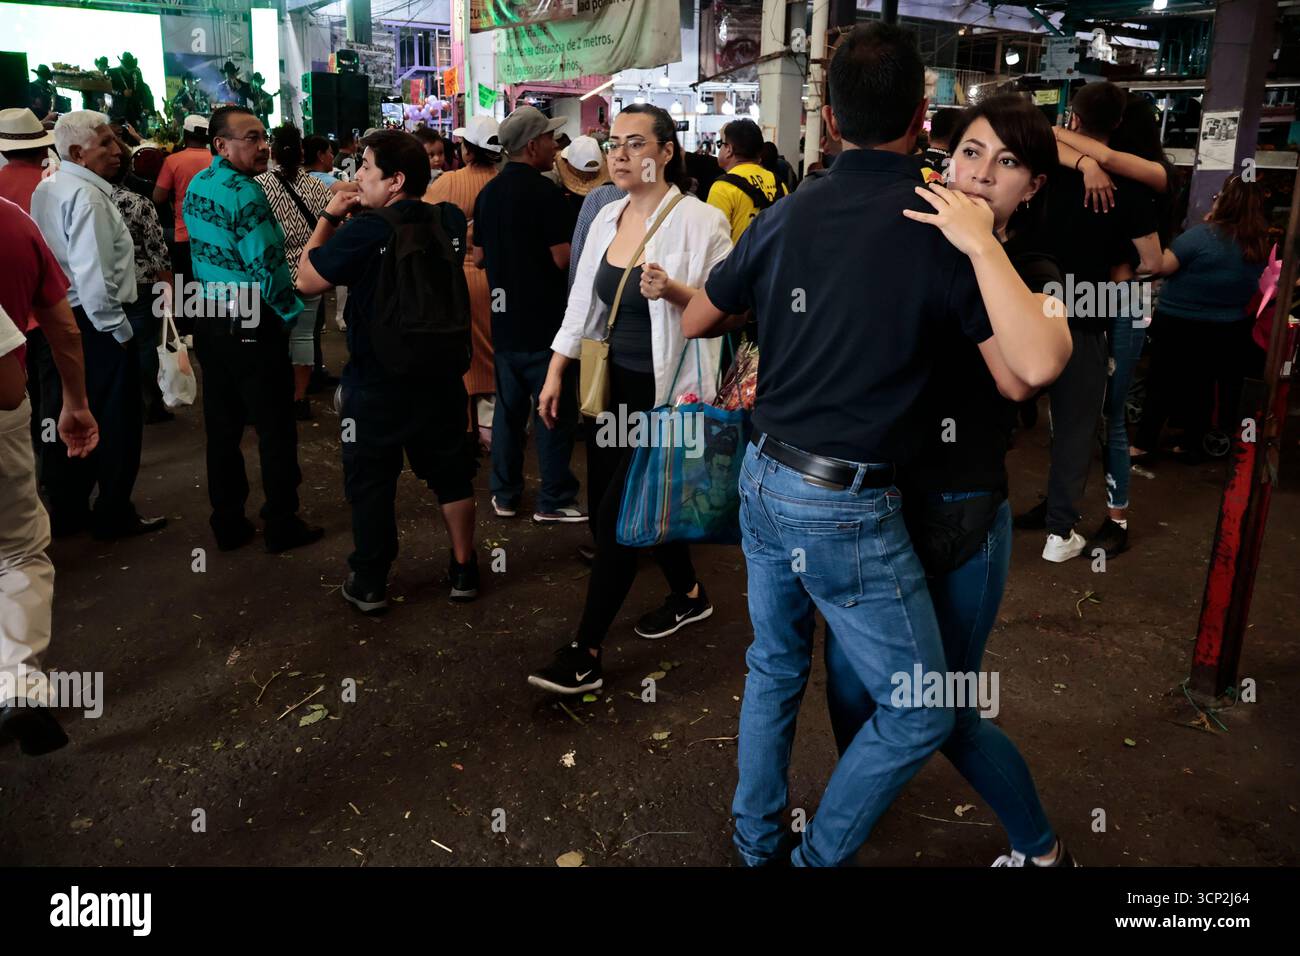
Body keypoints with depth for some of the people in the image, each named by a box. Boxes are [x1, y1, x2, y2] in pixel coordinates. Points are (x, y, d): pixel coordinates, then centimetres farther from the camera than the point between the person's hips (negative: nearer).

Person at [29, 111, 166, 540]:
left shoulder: (46, 189, 11)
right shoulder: (86, 196, -18)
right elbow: (94, 276, -25)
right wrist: (119, 330, -17)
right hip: (96, 325, -9)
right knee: (114, 421, 3)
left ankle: (66, 510, 27)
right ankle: (114, 515, 13)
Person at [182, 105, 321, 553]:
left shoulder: (197, 185, 8)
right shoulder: (243, 193, -19)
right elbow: (267, 268, -22)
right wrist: (291, 315, -8)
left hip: (209, 324, 8)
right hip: (252, 327, -8)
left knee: (222, 428, 14)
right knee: (276, 430, 4)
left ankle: (228, 525, 23)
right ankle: (282, 526, 14)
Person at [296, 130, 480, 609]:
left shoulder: (365, 230, -19)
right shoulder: (446, 223, 0)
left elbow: (307, 280, -11)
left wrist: (330, 215, -3)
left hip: (376, 384, -5)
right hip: (440, 377, 5)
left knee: (370, 481, 9)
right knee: (451, 474, 15)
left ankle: (369, 584, 19)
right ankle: (463, 569, 24)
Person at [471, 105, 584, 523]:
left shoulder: (488, 192, 8)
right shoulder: (544, 192, -15)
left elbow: (478, 256, 13)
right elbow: (563, 258, -19)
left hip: (504, 316, 7)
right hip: (544, 318, -7)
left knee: (508, 407, 13)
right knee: (555, 410, 2)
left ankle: (505, 495, 20)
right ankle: (554, 500, 7)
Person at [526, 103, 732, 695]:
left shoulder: (699, 221, -11)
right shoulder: (607, 218, 9)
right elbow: (581, 304, 12)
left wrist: (673, 290, -28)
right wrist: (555, 375, 8)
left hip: (666, 392, -7)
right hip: (612, 384, 7)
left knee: (618, 513, -6)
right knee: (624, 505, 14)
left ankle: (585, 652, 4)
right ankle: (688, 593, 38)